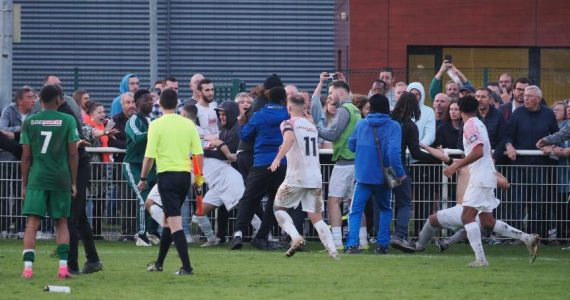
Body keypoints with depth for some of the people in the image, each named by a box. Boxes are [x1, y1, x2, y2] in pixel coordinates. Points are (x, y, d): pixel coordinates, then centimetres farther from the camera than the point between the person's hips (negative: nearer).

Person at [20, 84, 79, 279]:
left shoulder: (29, 122, 3)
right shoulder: (68, 121, -1)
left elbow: (26, 156, 3)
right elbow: (73, 154, -1)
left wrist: (24, 184, 10)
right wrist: (73, 182, 8)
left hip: (37, 179, 0)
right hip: (61, 179, 0)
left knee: (32, 223, -2)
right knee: (61, 223, 10)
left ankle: (28, 267, -13)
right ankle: (63, 266, 1)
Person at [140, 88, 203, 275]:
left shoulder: (156, 125, -8)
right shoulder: (188, 124, 3)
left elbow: (149, 156, -9)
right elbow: (199, 154, 2)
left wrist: (143, 179, 3)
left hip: (167, 175, -5)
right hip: (185, 175, 5)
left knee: (174, 223, -7)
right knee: (168, 219, 20)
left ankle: (186, 266, -16)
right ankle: (159, 263, 30)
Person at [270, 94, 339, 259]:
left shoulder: (289, 124, -1)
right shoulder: (312, 126, 19)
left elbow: (290, 138, -23)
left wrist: (278, 157, -32)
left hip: (296, 177, -5)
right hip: (316, 177, 5)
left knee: (279, 208, 13)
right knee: (316, 217, 7)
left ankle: (295, 236, -10)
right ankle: (333, 251, -9)